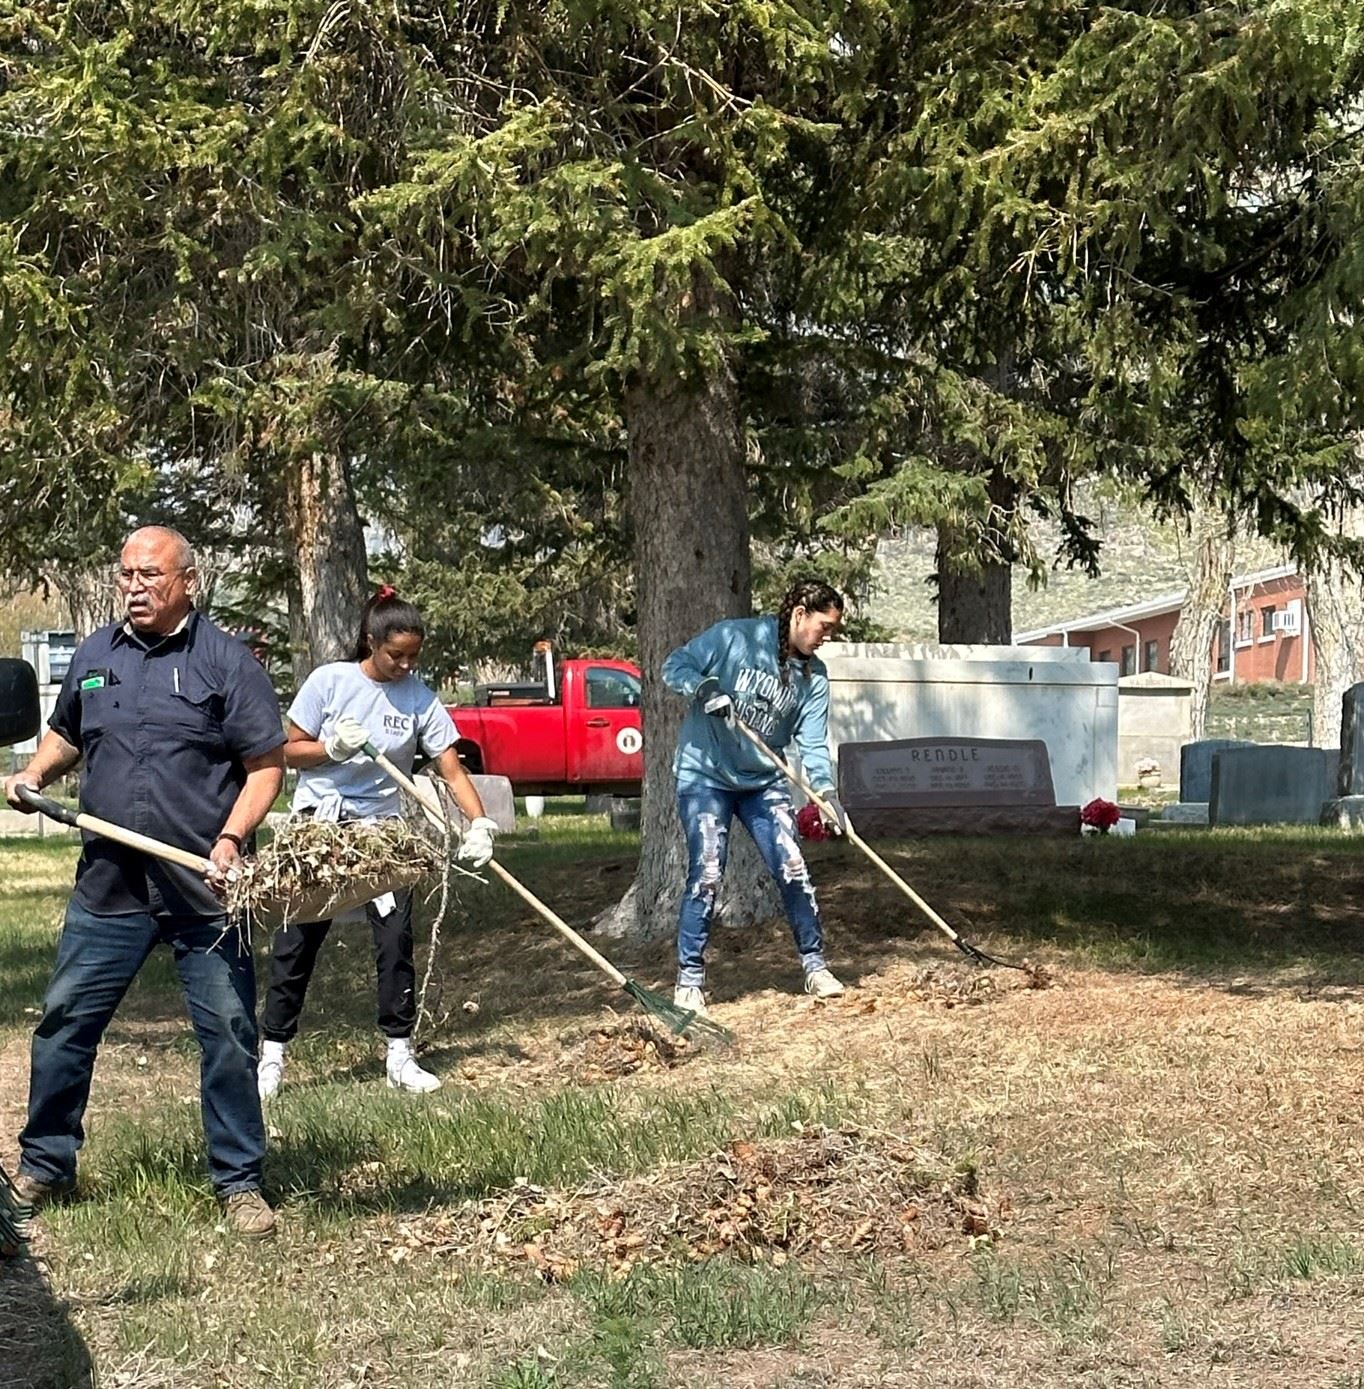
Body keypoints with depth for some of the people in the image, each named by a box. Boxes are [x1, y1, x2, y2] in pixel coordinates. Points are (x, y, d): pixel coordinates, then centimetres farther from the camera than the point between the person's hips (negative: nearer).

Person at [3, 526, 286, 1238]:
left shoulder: (225, 660, -4)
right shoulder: (93, 656, 10)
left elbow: (266, 765, -6)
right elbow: (65, 734, 28)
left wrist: (230, 841, -18)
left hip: (204, 890, -4)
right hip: (108, 885, 4)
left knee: (228, 1035, 0)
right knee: (64, 1024, 6)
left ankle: (239, 1183, 12)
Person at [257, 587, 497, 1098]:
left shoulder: (420, 699, -4)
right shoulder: (330, 681, -7)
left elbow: (452, 770, -7)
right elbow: (289, 750, -1)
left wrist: (479, 824, -21)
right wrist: (333, 748, -19)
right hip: (320, 824, -1)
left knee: (396, 936, -4)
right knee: (298, 938, 0)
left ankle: (399, 1055, 5)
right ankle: (273, 1054, 7)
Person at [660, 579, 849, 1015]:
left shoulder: (813, 676, 0)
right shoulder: (734, 637, -13)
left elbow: (812, 745, -6)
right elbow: (675, 666, -9)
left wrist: (826, 791, -22)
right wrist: (703, 689, -29)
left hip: (764, 782, 4)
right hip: (705, 776, -4)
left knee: (793, 870, -2)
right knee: (706, 874, -12)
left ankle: (815, 965, 13)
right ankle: (689, 979, -2)